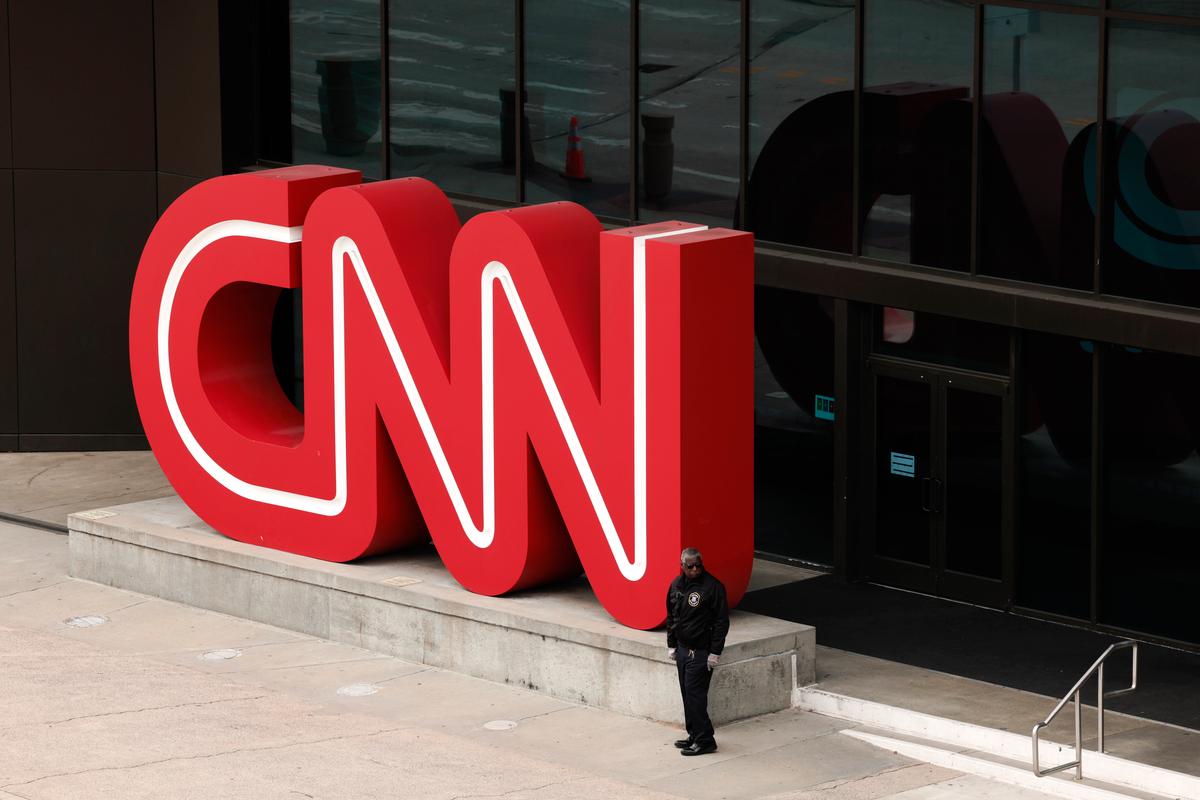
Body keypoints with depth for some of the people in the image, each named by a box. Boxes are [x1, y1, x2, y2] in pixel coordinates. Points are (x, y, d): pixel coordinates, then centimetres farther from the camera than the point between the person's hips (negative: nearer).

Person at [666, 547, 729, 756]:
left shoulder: (713, 587, -12)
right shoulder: (676, 585, 9)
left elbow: (722, 621, -12)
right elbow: (671, 617, 20)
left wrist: (715, 652, -14)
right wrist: (671, 645, 16)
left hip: (701, 652, -7)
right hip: (683, 650, 7)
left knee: (694, 694, -10)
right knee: (687, 694, 11)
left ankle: (704, 740, -5)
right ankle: (694, 736, 21)